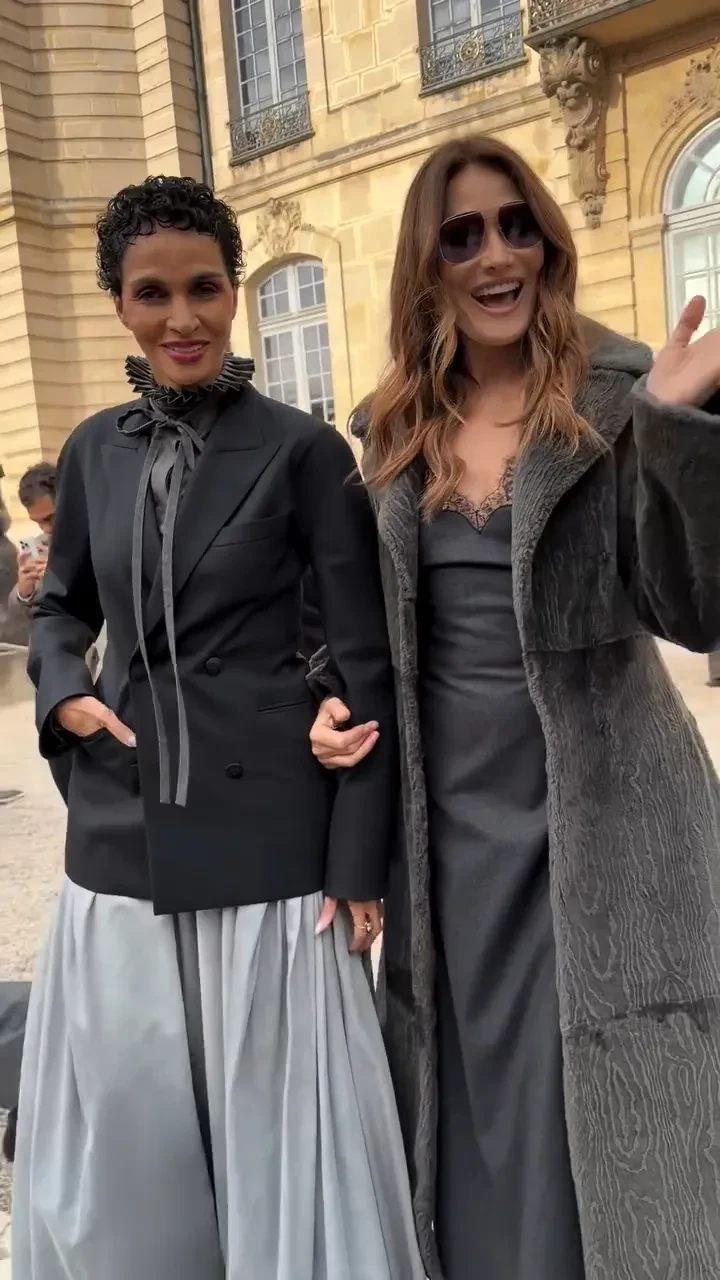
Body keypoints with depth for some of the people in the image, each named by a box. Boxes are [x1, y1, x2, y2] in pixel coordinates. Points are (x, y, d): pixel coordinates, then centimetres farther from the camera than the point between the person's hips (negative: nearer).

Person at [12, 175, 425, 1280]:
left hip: (267, 831, -4)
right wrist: (63, 692, -2)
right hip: (123, 829, 5)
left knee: (277, 1122, 10)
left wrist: (359, 864, -9)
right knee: (125, 1126, 19)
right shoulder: (95, 450, 7)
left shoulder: (304, 451, -6)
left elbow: (368, 664, -7)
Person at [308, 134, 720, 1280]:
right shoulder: (395, 426, 5)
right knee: (475, 1099, 19)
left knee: (600, 1111, 9)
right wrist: (336, 697, -2)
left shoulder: (618, 396, -7)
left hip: (596, 812, -3)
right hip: (446, 815, 4)